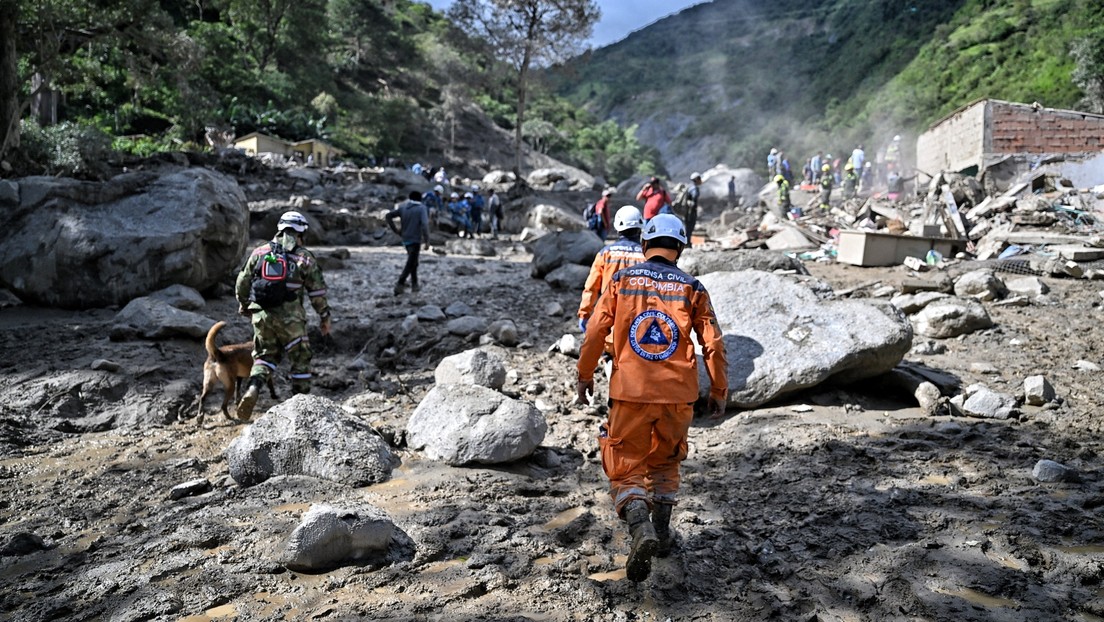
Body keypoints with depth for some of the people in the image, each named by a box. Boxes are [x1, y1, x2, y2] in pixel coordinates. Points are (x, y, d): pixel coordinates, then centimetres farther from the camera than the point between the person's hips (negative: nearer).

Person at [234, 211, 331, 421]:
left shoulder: (259, 252, 7)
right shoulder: (305, 258, -2)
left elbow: (242, 283, 12)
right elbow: (317, 292, -1)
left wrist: (243, 305, 29)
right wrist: (325, 317, 10)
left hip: (261, 315, 3)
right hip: (290, 317, -3)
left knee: (265, 356, 18)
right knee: (300, 359, 12)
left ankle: (252, 389, -7)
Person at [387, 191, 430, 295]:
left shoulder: (403, 207, 8)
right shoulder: (421, 208, -6)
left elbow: (388, 216, 5)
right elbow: (424, 225, -18)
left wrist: (395, 230, 8)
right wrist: (427, 241, -15)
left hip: (405, 239, 6)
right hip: (415, 239, -6)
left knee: (413, 262, 20)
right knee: (410, 264, -4)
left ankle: (414, 284, 22)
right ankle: (400, 284, -15)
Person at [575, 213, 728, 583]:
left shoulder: (622, 280, 0)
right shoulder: (692, 289, 2)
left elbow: (595, 331, -2)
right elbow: (713, 344, 1)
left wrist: (584, 375, 11)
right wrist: (719, 390, 12)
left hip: (629, 391, -2)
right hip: (678, 394, 2)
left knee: (626, 469, 6)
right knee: (665, 462, 24)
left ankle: (640, 529, -18)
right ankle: (662, 532, 28)